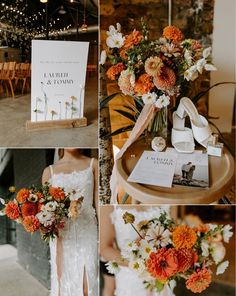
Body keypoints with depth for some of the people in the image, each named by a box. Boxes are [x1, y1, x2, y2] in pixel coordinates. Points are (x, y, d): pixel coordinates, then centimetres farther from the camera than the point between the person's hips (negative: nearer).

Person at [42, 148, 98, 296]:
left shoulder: (93, 164, 5)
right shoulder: (49, 171, 7)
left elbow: (98, 201, 4)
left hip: (87, 232, 0)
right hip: (62, 235, 1)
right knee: (63, 283, 4)